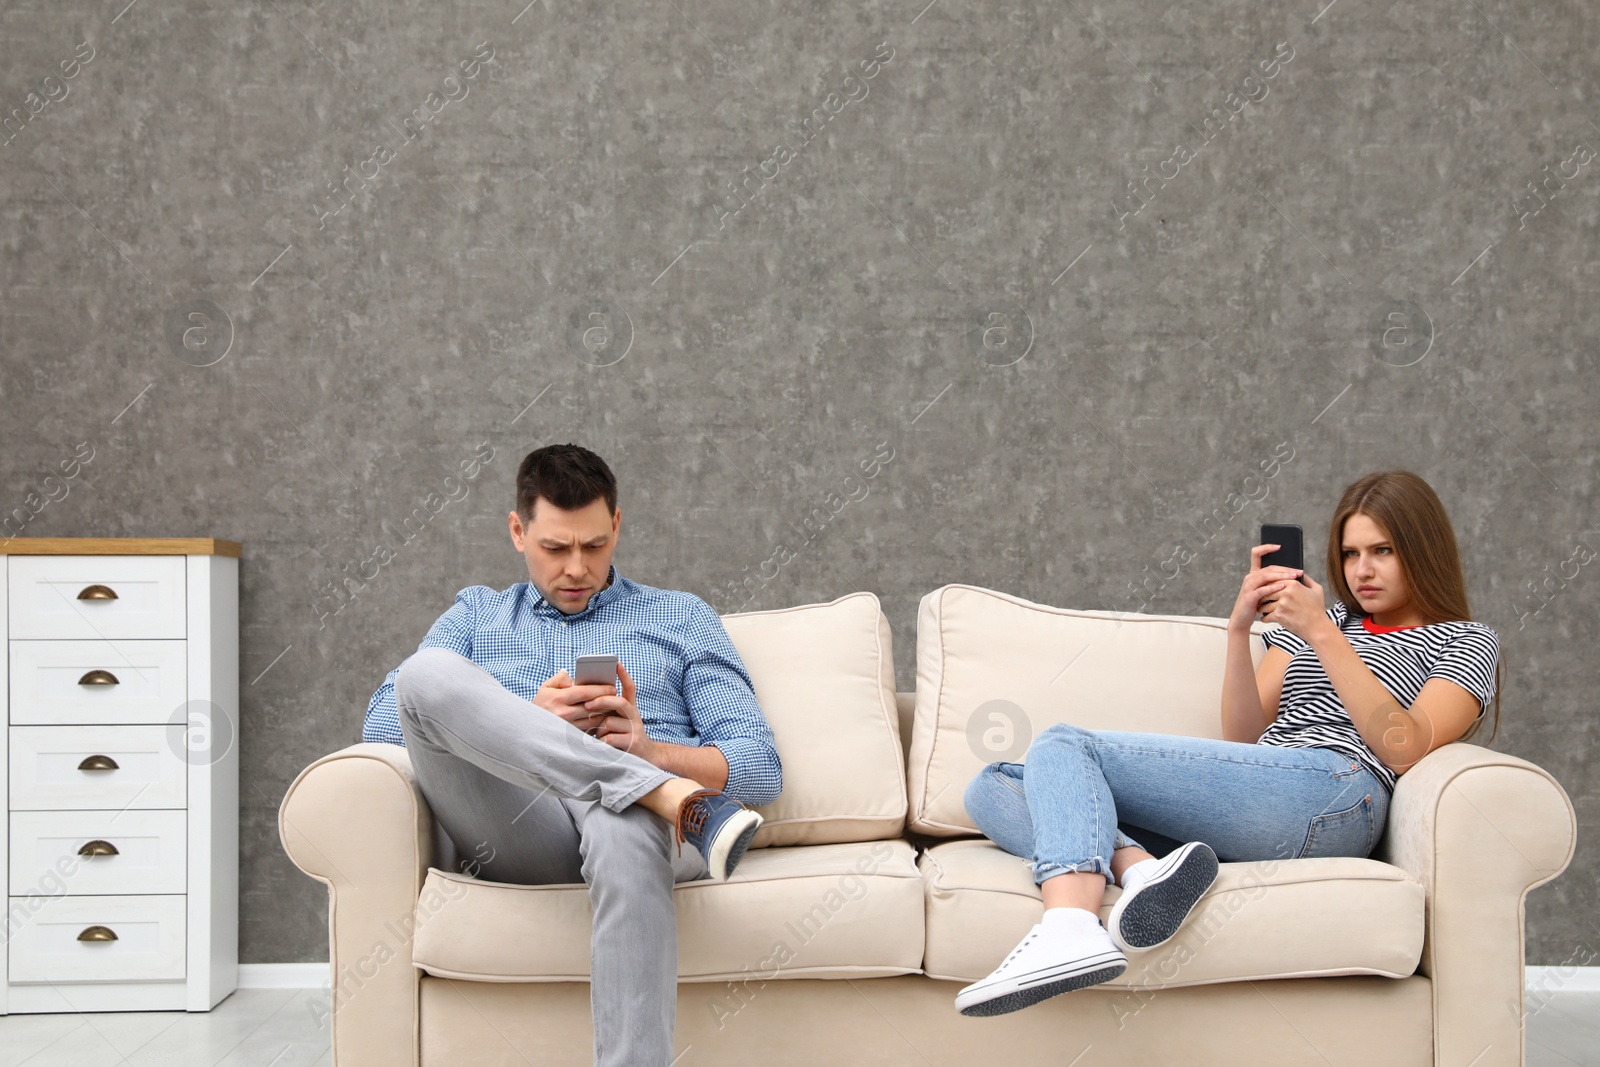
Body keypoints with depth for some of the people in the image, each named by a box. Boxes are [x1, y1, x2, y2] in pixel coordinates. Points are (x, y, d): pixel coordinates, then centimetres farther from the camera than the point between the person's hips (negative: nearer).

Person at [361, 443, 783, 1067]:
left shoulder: (681, 617, 25)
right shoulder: (477, 614, 28)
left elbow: (760, 769, 13)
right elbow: (381, 726, 10)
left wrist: (646, 746, -7)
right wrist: (527, 719, -5)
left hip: (631, 819, -1)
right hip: (519, 828, 2)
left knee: (622, 829, -42)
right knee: (427, 673, -26)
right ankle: (668, 796, -36)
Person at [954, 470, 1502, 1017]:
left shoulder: (1467, 643, 15)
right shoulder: (1314, 620, 31)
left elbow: (1404, 749, -5)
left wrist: (1322, 634, -9)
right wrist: (1240, 628, 4)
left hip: (1331, 793, -7)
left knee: (1061, 747, -21)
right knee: (991, 790, -10)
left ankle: (1069, 931, -43)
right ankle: (1141, 868, -36)